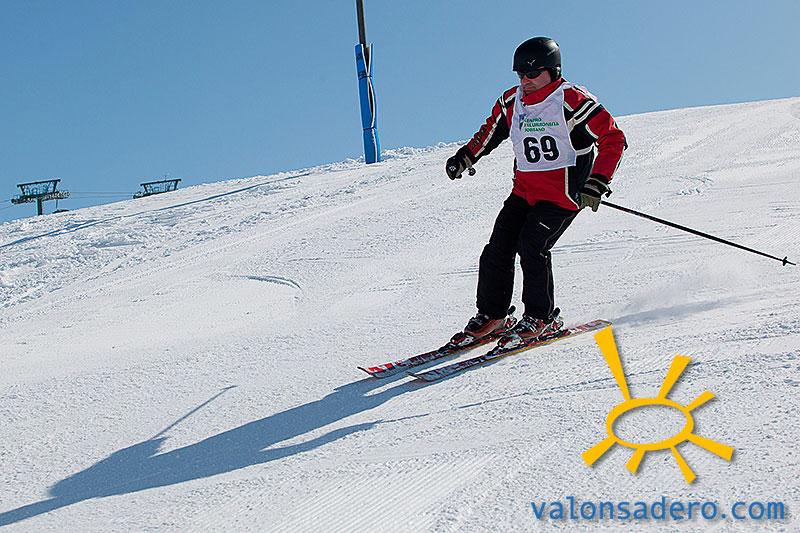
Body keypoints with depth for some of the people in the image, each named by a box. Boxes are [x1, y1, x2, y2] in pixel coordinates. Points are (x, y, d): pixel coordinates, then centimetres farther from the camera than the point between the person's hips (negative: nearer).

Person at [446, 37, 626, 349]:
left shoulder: (573, 101, -12)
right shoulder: (511, 102, 7)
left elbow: (613, 139, -11)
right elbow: (490, 132, 27)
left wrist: (597, 184, -20)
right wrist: (465, 157, 14)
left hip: (563, 194, -6)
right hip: (524, 191, 6)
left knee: (531, 245, -20)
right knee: (499, 247, -6)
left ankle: (542, 318, -4)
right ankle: (490, 316, 9)